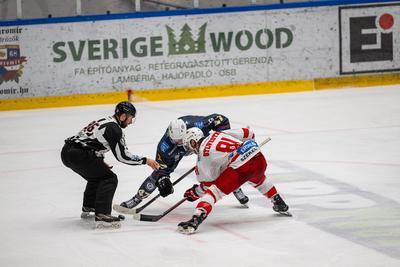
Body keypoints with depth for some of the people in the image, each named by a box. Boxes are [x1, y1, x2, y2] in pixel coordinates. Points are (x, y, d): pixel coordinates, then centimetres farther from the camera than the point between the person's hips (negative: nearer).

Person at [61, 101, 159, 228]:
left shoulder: (105, 121, 21)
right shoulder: (114, 128, -9)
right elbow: (123, 156, -10)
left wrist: (100, 163, 34)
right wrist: (145, 160, -3)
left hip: (67, 151, 10)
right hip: (77, 154, -10)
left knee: (96, 176, 30)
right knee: (109, 179, -7)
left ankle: (88, 208, 45)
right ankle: (101, 216, -18)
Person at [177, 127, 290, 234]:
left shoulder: (203, 155, 5)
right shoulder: (219, 134, 22)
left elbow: (208, 183, 7)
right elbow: (248, 133, 23)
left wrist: (195, 193, 24)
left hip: (241, 167, -7)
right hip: (260, 160, 7)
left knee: (214, 191, -5)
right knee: (257, 179, 41)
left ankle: (196, 219, -24)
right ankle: (280, 205, 54)